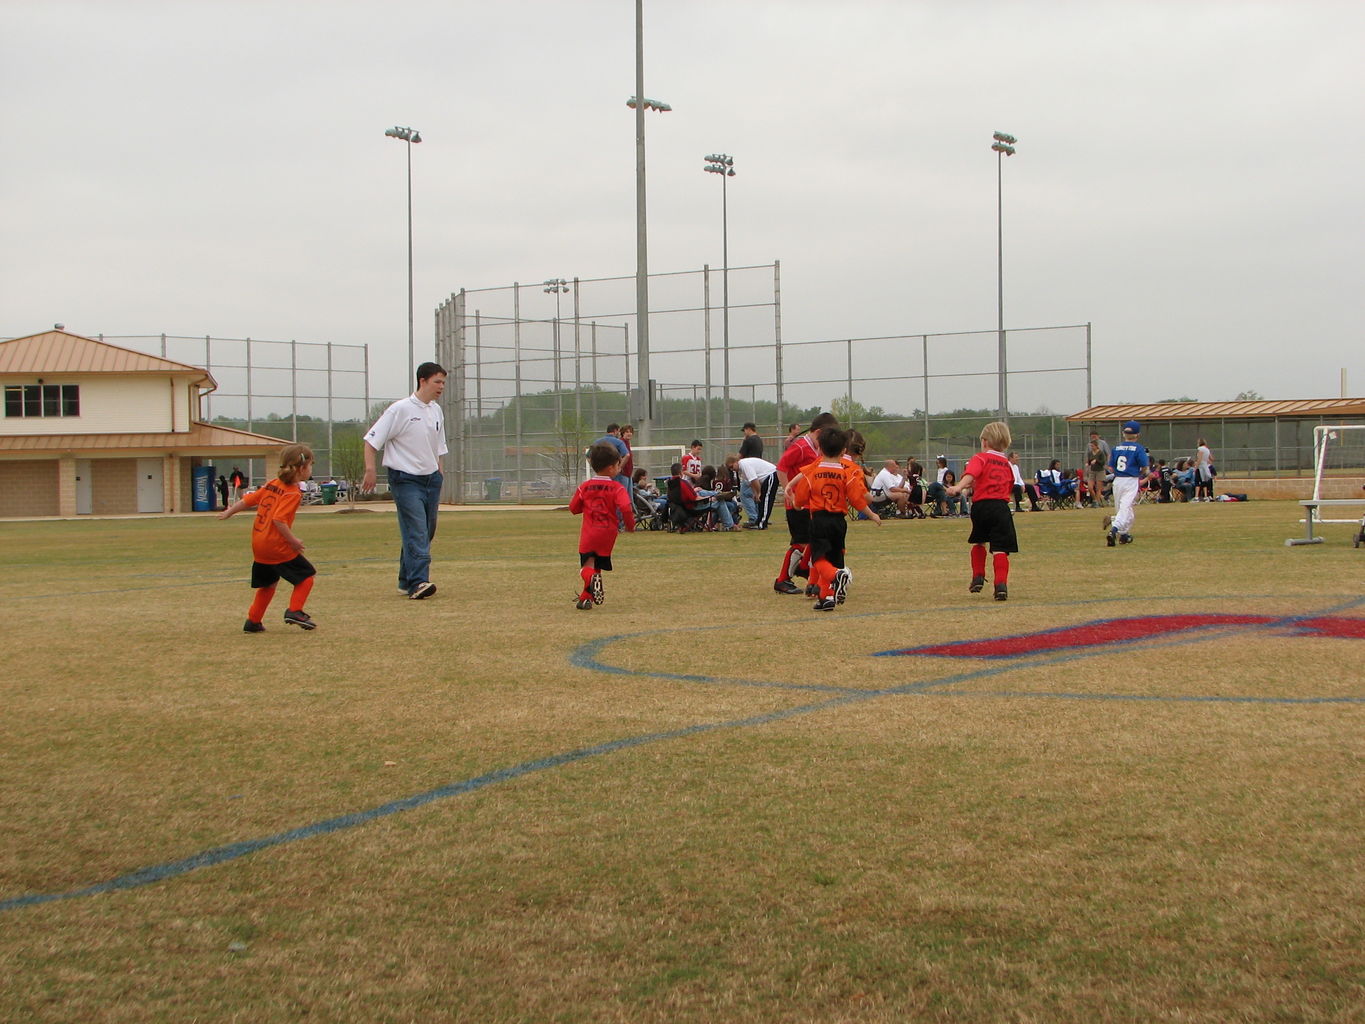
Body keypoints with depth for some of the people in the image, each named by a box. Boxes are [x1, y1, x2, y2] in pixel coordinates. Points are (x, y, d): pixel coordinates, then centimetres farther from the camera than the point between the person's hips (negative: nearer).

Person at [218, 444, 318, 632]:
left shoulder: (272, 485, 9)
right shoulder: (293, 493, -15)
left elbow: (248, 499, 14)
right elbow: (279, 519, -25)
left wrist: (229, 513, 27)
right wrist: (293, 541, -19)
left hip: (258, 545, 8)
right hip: (277, 546, -8)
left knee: (268, 584, 21)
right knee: (306, 575, 5)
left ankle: (253, 621, 21)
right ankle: (294, 611, -4)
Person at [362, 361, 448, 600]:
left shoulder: (436, 411, 13)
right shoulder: (400, 409, -9)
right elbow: (372, 439, -9)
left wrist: (438, 478, 20)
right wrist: (370, 469, -19)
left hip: (430, 479, 7)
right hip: (405, 479, -7)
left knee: (427, 532, 9)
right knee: (416, 531, -17)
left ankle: (406, 582, 20)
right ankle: (417, 582, -22)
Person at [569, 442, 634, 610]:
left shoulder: (584, 487, 2)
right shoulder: (617, 488, -8)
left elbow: (573, 508, 9)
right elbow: (625, 508, -20)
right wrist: (630, 525, -4)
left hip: (588, 533, 0)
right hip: (607, 533, 0)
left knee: (587, 566, -1)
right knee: (598, 566, 15)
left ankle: (592, 578, -36)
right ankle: (586, 598, 16)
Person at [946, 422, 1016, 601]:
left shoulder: (980, 458, 4)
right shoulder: (1007, 464, 18)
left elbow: (971, 474, -17)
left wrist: (958, 487, -35)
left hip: (981, 506, -1)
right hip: (1002, 507, 2)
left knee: (978, 542, 23)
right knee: (999, 549, -4)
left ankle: (978, 578, 24)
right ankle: (1001, 585, -17)